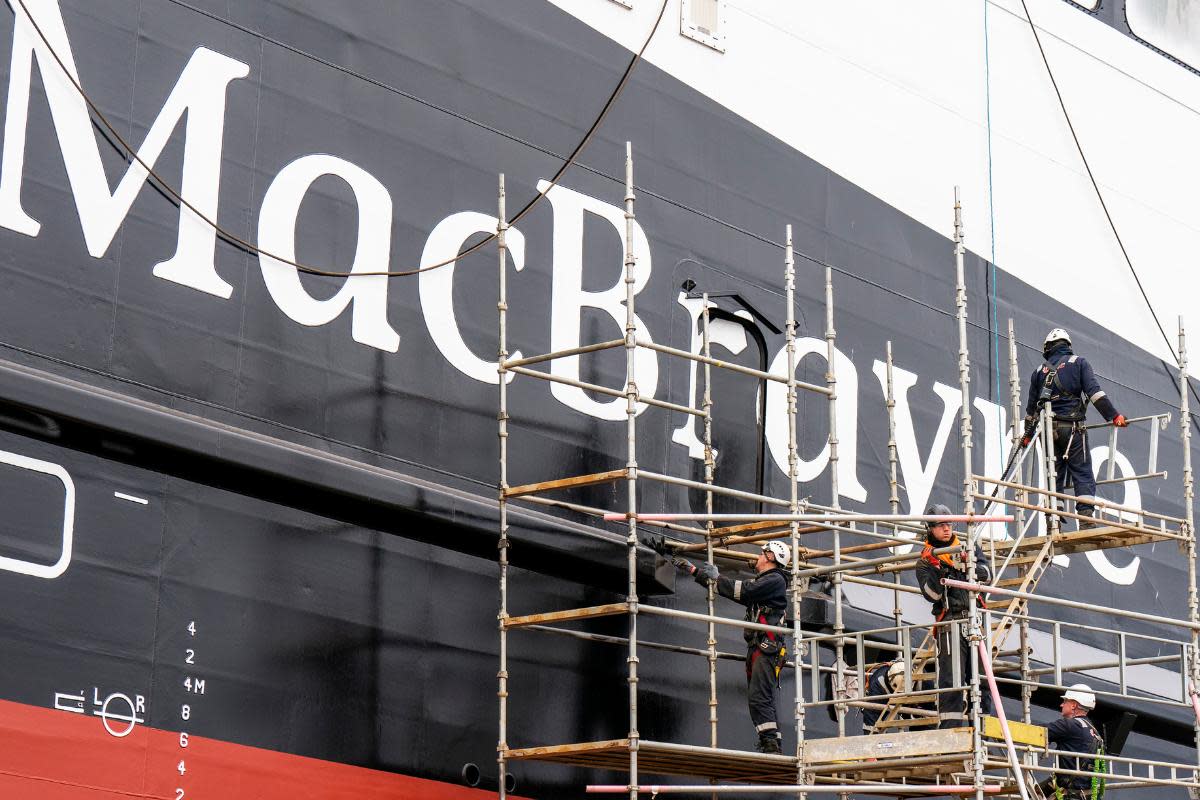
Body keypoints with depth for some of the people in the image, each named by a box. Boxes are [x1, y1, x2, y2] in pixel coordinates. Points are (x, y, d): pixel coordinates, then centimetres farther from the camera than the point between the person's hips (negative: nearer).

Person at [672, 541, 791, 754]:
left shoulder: (775, 580, -4)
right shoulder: (761, 581, 26)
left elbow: (744, 590, -17)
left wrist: (715, 578, -7)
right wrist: (693, 570, 27)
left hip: (767, 649, -10)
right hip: (757, 648, 10)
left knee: (758, 697, -19)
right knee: (759, 699, 6)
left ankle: (772, 744, -24)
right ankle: (774, 747, 4)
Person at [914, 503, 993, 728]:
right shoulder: (925, 562, 8)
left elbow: (987, 574, 2)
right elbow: (932, 594, -5)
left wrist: (964, 566, -14)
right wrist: (937, 570, -18)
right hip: (950, 623, -3)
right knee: (950, 678, -10)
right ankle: (949, 727, -11)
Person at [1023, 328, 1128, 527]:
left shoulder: (1039, 371, 16)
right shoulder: (1078, 363, 6)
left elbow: (1031, 406, 20)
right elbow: (1094, 392, -7)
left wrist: (1028, 434, 30)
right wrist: (1114, 415, -7)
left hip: (1047, 429, 3)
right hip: (1072, 428, -3)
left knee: (1054, 475, 8)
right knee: (1082, 474, -4)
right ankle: (1086, 516, -18)